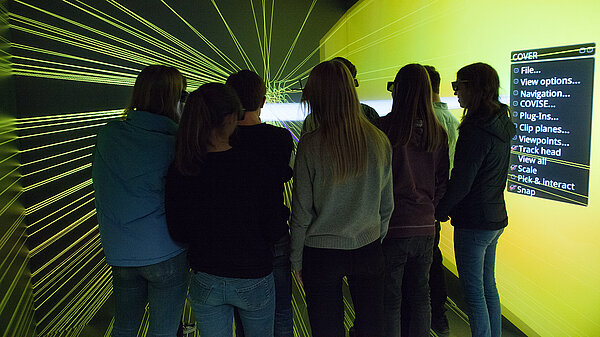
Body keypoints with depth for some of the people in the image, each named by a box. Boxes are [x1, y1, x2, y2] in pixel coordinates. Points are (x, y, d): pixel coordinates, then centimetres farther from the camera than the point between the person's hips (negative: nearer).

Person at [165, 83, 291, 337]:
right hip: (253, 279, -2)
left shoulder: (179, 171, -13)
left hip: (204, 284, 2)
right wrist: (283, 213, 6)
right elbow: (273, 230, -15)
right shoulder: (256, 167, -21)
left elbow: (178, 233, -4)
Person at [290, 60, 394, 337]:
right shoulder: (379, 141, -7)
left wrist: (296, 259, 3)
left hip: (321, 253, -3)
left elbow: (301, 211, -10)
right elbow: (387, 205, 3)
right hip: (368, 249, 3)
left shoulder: (310, 145, -17)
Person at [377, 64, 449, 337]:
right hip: (425, 226, 5)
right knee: (420, 294, 20)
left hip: (393, 226, -5)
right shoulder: (437, 132, 1)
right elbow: (442, 181, 7)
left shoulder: (385, 128, -14)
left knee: (390, 299, 8)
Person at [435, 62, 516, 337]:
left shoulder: (477, 132, -22)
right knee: (488, 286, 20)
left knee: (474, 293, 2)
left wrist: (440, 211, -5)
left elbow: (461, 182, -21)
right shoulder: (502, 126, 7)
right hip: (496, 217, 9)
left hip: (474, 222, -9)